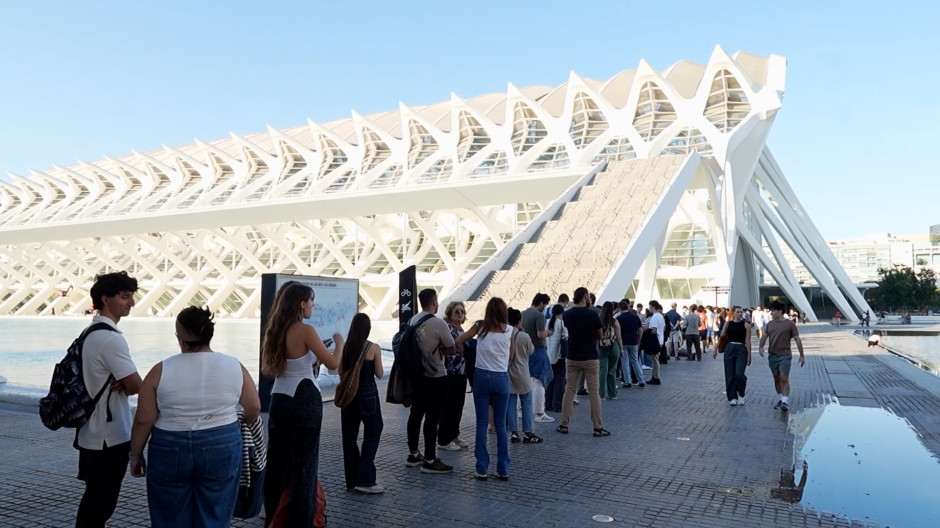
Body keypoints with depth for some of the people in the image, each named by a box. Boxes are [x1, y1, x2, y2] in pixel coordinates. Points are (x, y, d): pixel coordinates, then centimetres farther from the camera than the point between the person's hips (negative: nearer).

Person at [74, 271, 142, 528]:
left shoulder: (91, 332, 10)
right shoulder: (111, 338, -21)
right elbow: (136, 386, -21)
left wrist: (120, 384, -4)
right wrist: (125, 386, 1)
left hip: (91, 433, 10)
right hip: (109, 437, -10)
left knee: (94, 499, 20)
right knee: (100, 503, 3)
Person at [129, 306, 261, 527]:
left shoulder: (161, 371, -8)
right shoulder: (234, 367, -4)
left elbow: (143, 420, -5)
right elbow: (254, 408, 4)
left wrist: (135, 454, 9)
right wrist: (243, 426, 24)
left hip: (169, 451, -1)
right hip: (222, 448, 1)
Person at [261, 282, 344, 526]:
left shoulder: (273, 330, 6)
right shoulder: (305, 331, -15)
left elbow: (267, 370, 16)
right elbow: (333, 363, -12)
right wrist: (339, 342, 5)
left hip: (279, 401, 7)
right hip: (304, 402, -7)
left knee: (276, 461, 15)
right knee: (303, 463, 4)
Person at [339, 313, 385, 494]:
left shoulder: (344, 347, 0)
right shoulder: (374, 348, -10)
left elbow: (341, 373, 6)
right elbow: (379, 374, -4)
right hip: (367, 395, -4)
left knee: (349, 437, 10)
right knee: (372, 433, 8)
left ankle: (351, 480, 17)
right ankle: (364, 480, 2)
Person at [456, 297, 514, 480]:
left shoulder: (480, 326, -1)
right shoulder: (509, 330, 0)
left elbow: (459, 341, 4)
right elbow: (511, 356, 8)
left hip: (481, 376, 0)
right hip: (501, 378, 0)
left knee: (481, 424, 6)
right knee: (501, 425, 9)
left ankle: (482, 469, 7)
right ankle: (503, 470, 11)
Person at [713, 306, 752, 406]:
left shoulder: (746, 324, 1)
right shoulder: (728, 323, 7)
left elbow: (748, 341, -2)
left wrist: (749, 355, -6)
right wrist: (716, 349, 4)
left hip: (741, 350, -2)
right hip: (729, 349, 2)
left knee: (739, 374, -14)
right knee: (730, 375, 4)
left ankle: (741, 395, 10)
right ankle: (732, 397, 16)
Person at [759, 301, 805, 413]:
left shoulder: (789, 324, -5)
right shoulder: (770, 324, 9)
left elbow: (797, 340, -3)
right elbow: (764, 336, 15)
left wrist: (802, 355, -3)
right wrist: (761, 347, -3)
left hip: (785, 355, -5)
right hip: (772, 355, 5)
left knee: (784, 378, -13)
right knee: (776, 378, 13)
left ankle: (785, 402, -14)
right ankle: (780, 399, 25)